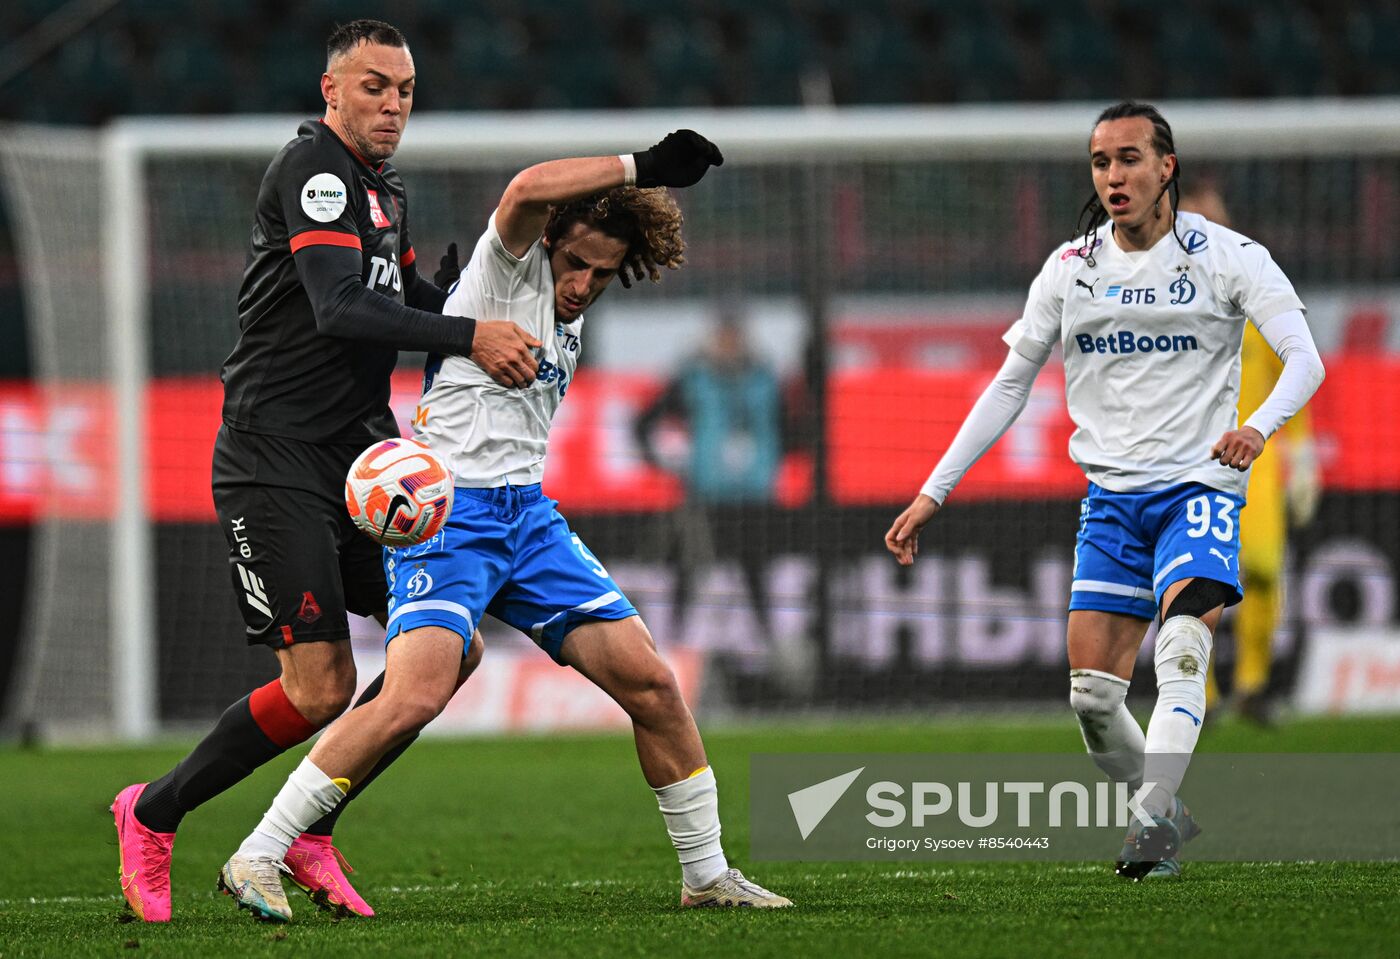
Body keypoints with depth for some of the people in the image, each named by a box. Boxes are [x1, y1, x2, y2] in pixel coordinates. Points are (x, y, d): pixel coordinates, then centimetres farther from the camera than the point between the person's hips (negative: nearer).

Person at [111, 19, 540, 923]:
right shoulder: (313, 168, -14)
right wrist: (467, 336, -34)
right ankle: (151, 817, 9)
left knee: (450, 647, 0)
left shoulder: (387, 191, 16)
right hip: (277, 463, -9)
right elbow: (340, 308, -27)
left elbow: (409, 305, 27)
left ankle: (309, 832, 12)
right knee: (321, 689, -12)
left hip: (362, 452, 9)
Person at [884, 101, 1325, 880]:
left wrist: (1260, 425, -33)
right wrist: (933, 494, 9)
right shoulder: (1071, 268, 7)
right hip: (1112, 497, 4)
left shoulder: (1226, 256, -4)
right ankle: (1169, 816, 15)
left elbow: (1304, 360, -11)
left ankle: (1154, 825, -31)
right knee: (1092, 696, -3)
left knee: (1181, 648, -27)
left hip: (1199, 488, -4)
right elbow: (1010, 386, 13)